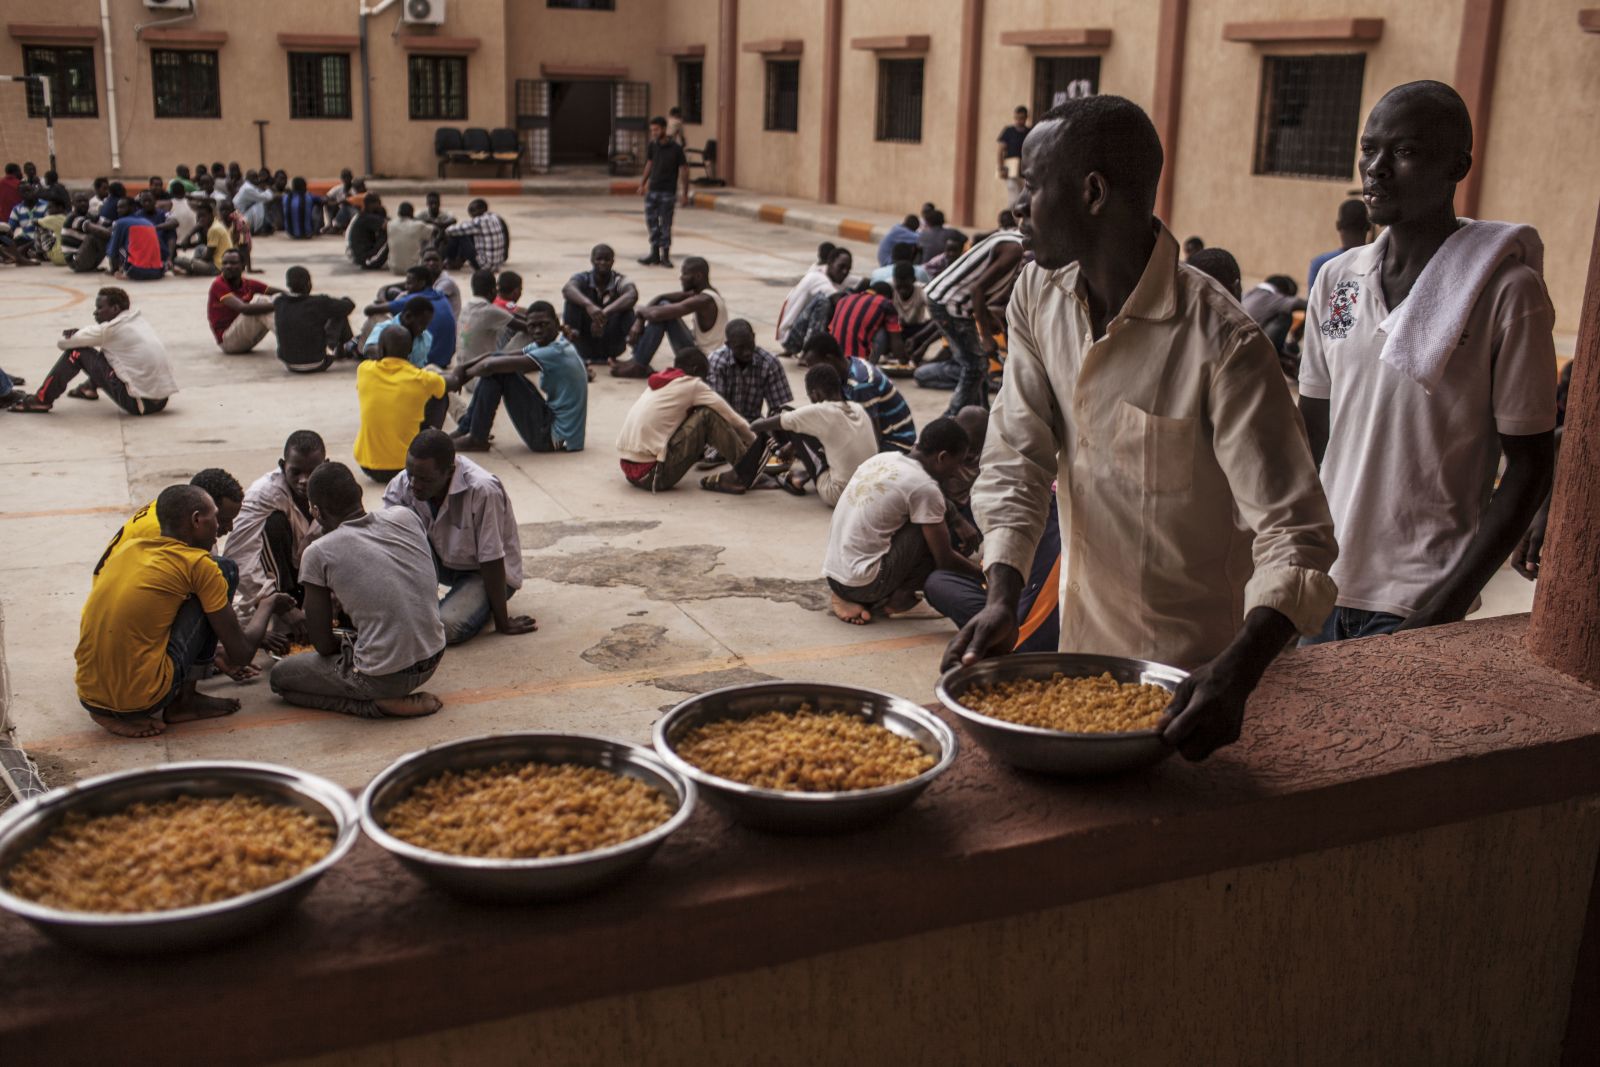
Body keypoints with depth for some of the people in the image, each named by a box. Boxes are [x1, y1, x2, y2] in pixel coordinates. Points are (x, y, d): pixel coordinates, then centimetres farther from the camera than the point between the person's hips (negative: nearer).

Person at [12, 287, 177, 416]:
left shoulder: (113, 329, -8)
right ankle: (91, 388, 49)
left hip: (138, 403, -8)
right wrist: (82, 332, 6)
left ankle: (42, 400, 8)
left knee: (77, 353, 1)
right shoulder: (137, 320, 13)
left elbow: (63, 343, 0)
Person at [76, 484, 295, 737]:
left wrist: (210, 655, 42)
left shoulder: (128, 549, 15)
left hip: (88, 699, 6)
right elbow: (241, 654, -1)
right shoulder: (199, 564, -4)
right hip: (144, 701, -6)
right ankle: (185, 700, 9)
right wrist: (267, 606, 20)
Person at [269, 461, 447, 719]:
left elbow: (323, 645, -5)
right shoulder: (406, 517, 0)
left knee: (280, 675, 16)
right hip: (433, 660, 7)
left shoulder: (319, 554, -12)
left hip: (384, 676, -7)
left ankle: (379, 705, -1)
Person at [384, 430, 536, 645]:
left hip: (482, 572, -5)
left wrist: (502, 623, -18)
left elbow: (492, 562, -26)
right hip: (442, 561, 5)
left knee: (446, 627, -30)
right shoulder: (403, 484, -18)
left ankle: (480, 605, 3)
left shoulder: (482, 491, -33)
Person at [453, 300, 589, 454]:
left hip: (555, 439, -10)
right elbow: (494, 358, 9)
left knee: (496, 371, -14)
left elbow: (490, 366, -24)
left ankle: (477, 439, -2)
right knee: (496, 362, 8)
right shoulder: (546, 345, 8)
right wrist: (466, 365, -8)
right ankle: (466, 429, 12)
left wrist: (464, 373, -5)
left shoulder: (555, 353, -21)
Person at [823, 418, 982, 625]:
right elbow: (946, 561, -8)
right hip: (862, 583, -8)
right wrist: (985, 576, 8)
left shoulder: (882, 458, 10)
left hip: (832, 573, 8)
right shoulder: (924, 487, -12)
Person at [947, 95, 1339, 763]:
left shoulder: (1221, 344, -25)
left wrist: (1235, 676, -44)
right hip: (1082, 641, 6)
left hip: (1198, 667, -6)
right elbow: (1016, 462, -5)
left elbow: (1296, 538, -29)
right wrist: (1003, 597, -20)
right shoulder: (1039, 296, -5)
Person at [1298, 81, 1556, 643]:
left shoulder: (1507, 293, -9)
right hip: (1322, 585, 5)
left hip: (1416, 603, -5)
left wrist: (1448, 606, -14)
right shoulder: (1336, 280, 6)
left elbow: (1530, 466, -8)